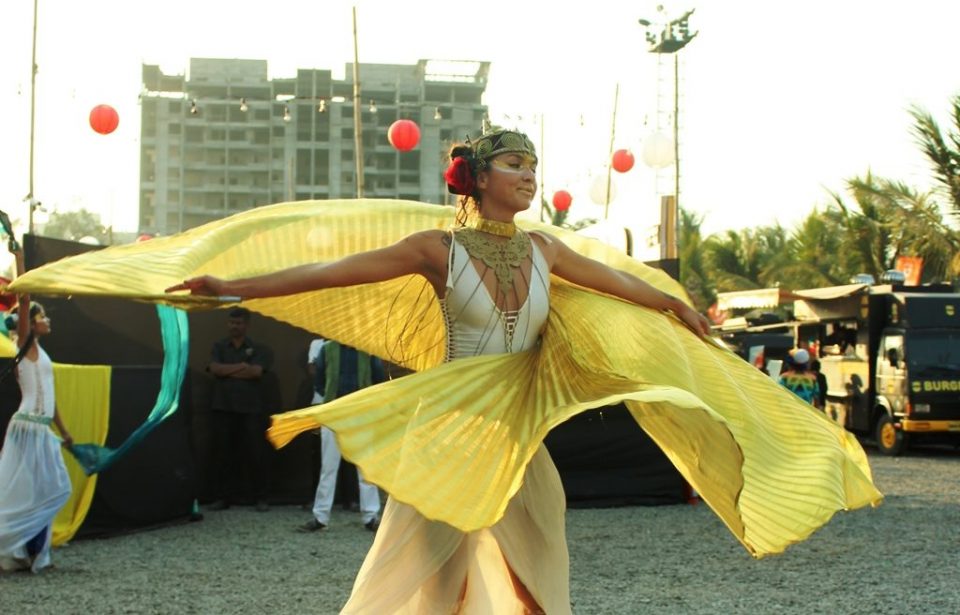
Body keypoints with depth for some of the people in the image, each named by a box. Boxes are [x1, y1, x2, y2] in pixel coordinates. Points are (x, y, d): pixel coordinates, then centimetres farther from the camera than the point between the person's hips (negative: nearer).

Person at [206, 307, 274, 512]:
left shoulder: (258, 348, 4)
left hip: (251, 408, -2)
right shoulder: (218, 347, 11)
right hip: (223, 407, 2)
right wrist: (241, 366, -9)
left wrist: (227, 371, -6)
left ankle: (261, 498, 5)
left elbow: (256, 372, -11)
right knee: (222, 454, 3)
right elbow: (215, 369, -6)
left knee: (256, 454, -3)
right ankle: (223, 497, 12)